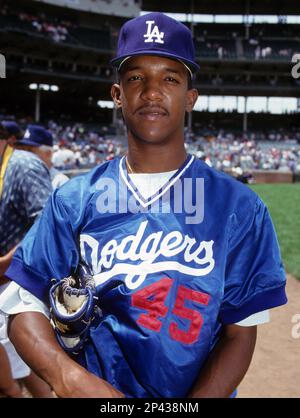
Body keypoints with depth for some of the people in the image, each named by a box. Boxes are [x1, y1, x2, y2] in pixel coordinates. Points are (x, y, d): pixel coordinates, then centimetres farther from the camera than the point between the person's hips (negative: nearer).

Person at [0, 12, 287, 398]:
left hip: (199, 393, 0)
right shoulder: (73, 200, -7)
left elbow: (240, 333, -10)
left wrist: (194, 405, -24)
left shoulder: (239, 206, -10)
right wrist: (68, 376, -26)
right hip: (90, 391, 1)